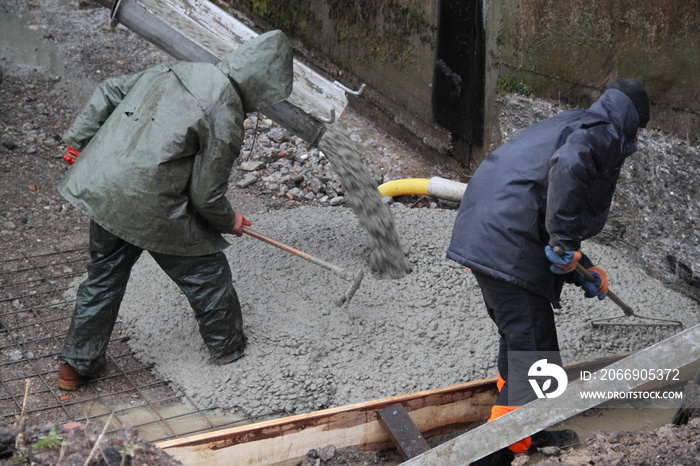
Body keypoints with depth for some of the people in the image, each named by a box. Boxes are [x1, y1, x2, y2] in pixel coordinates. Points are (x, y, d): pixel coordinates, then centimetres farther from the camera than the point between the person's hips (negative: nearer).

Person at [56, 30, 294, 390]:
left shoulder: (172, 72, 10)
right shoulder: (225, 117, -12)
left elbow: (108, 93, 16)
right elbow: (206, 196, -8)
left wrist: (78, 141, 23)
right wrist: (229, 222, 12)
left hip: (97, 187, 7)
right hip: (148, 207, -7)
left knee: (104, 273, 23)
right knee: (206, 271, 15)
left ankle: (76, 365, 32)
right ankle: (228, 347, 35)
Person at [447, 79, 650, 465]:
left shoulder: (568, 124, 27)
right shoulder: (603, 133, -3)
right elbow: (568, 166, -27)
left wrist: (579, 269, 29)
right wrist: (565, 243, -22)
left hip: (481, 238, 10)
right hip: (510, 254, -10)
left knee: (519, 345, 25)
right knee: (536, 365, -7)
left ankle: (528, 433, 41)